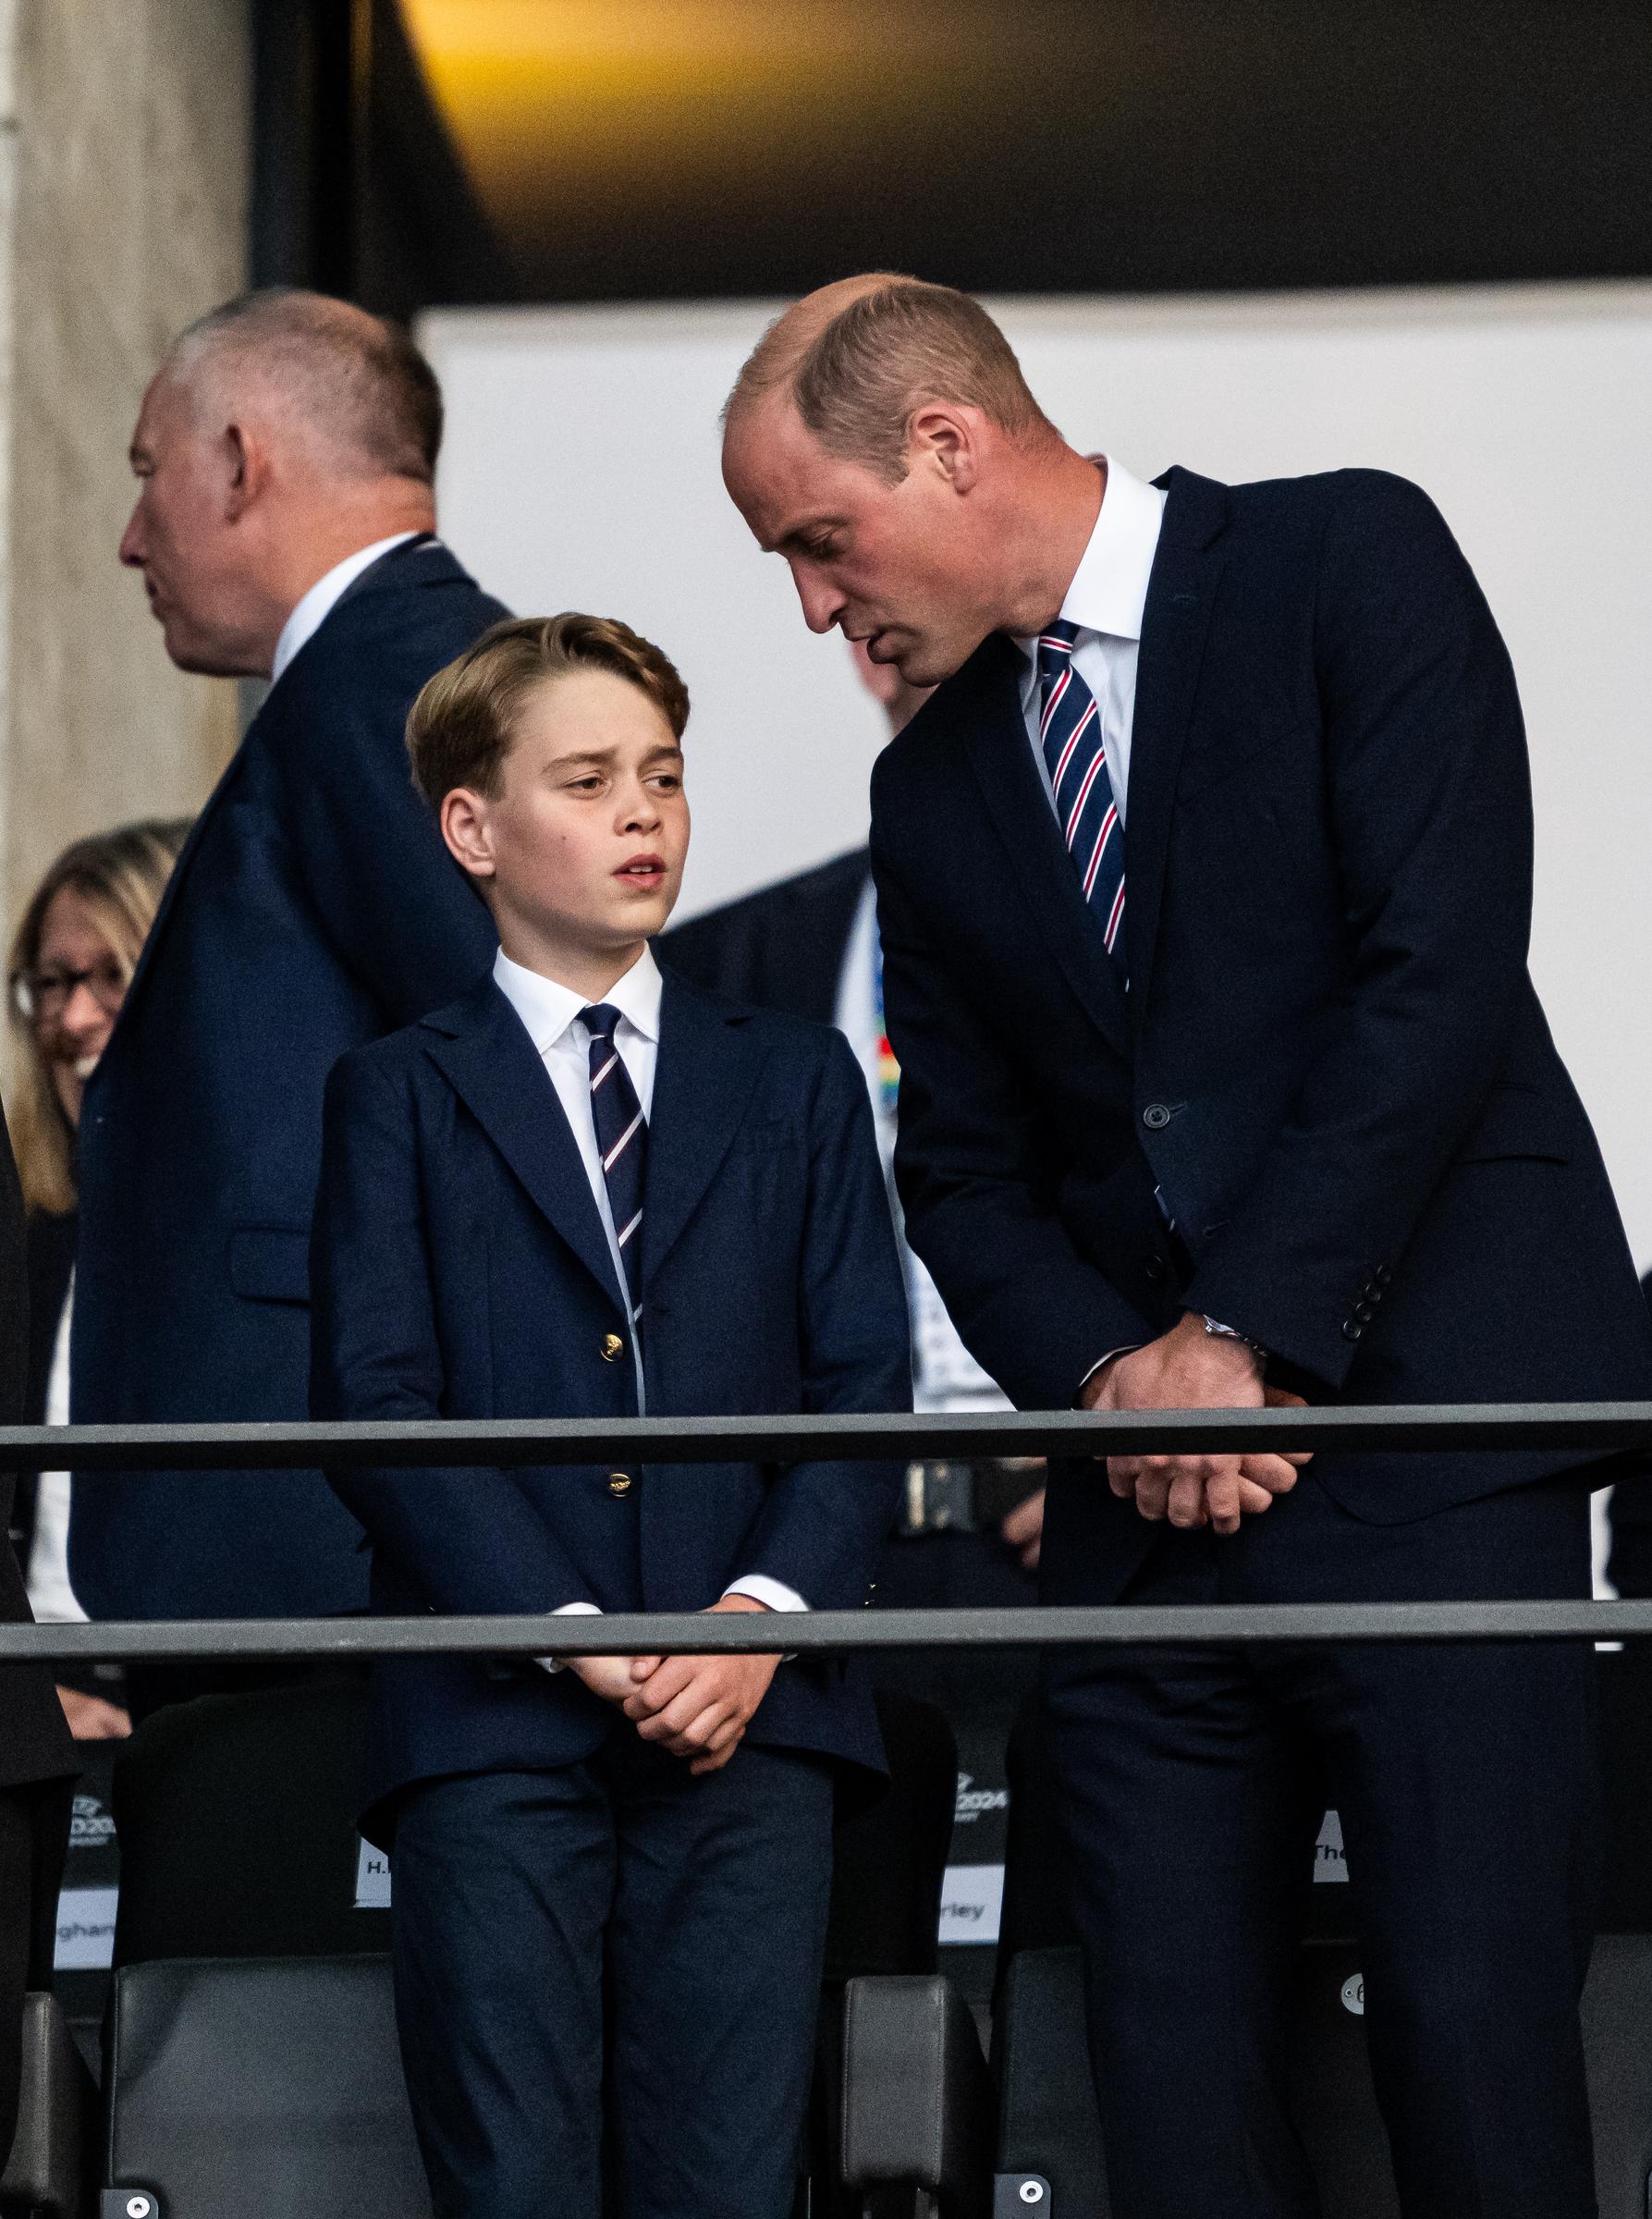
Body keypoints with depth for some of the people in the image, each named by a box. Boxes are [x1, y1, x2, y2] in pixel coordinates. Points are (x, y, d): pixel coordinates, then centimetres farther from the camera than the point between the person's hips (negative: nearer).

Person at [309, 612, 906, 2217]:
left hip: (748, 1710, 2)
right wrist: (572, 1634, -12)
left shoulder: (796, 1082, 18)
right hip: (494, 1722, -2)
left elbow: (864, 1378, 9)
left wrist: (768, 1611, -9)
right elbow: (375, 1403, 0)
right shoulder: (399, 1098, 10)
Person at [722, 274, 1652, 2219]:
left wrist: (1242, 1338, -13)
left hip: (1423, 1422, -5)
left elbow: (1439, 973, -11)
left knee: (1470, 2036, -11)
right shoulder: (933, 786, 17)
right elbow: (962, 1166, 17)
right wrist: (1108, 1372, -4)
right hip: (1144, 1488, 6)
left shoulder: (1344, 562, -1)